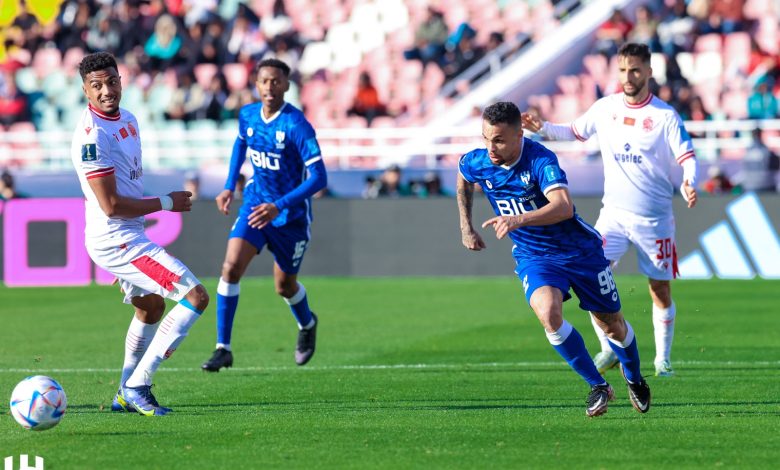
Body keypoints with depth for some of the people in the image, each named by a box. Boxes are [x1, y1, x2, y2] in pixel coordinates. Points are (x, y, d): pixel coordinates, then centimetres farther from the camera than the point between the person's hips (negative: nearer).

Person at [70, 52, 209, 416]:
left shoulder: (127, 120, 7)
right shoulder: (91, 136, -24)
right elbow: (111, 205, -25)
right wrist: (166, 203, -14)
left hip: (127, 236, 10)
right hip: (114, 239, -10)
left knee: (151, 308, 29)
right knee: (196, 297, -14)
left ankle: (128, 394, 41)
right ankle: (136, 386, -11)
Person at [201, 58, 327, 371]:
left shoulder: (297, 126, -23)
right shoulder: (248, 115, -5)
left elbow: (319, 178, -26)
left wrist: (278, 206, -33)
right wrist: (229, 187, 12)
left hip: (290, 214, -4)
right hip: (255, 203, 4)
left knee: (285, 286, 12)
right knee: (231, 267, -17)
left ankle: (307, 325, 47)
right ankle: (223, 348, -13)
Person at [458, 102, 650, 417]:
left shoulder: (540, 160, -29)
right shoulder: (478, 163, -12)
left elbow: (563, 207, -45)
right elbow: (462, 177, 15)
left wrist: (520, 219, -58)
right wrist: (466, 226, 14)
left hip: (579, 250, -3)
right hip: (533, 258, 3)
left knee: (612, 326, 12)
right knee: (548, 313, -28)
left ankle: (634, 378, 46)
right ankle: (598, 386, -11)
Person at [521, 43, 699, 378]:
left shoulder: (665, 116, -9)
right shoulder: (605, 108, 2)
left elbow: (687, 158, -11)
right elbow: (574, 131, 17)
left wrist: (689, 185, -31)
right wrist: (543, 128, 1)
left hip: (655, 218, -2)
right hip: (614, 213, 2)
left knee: (661, 290, 3)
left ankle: (663, 359, 20)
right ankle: (609, 349, -1)